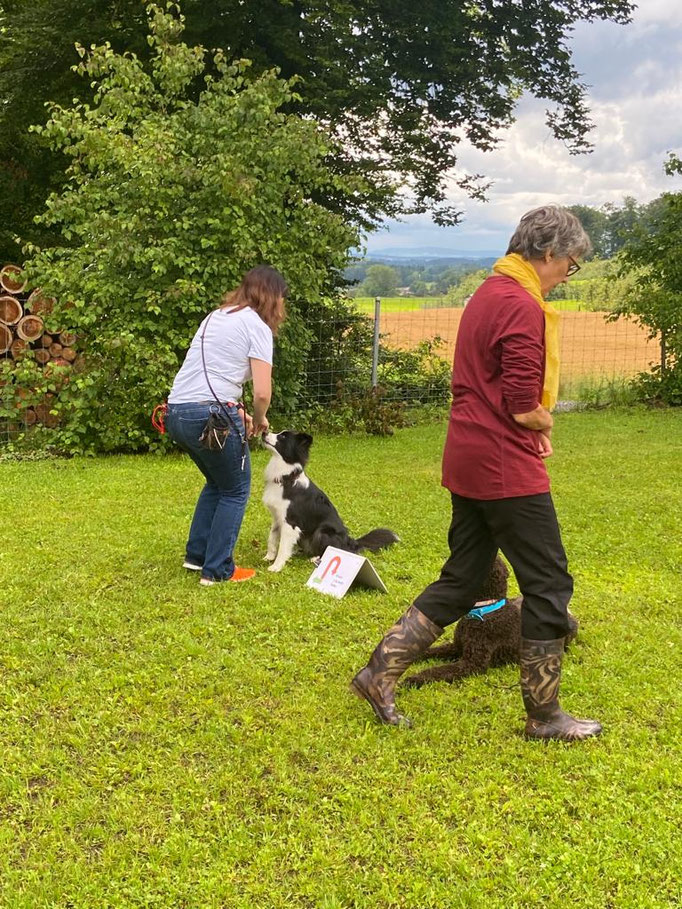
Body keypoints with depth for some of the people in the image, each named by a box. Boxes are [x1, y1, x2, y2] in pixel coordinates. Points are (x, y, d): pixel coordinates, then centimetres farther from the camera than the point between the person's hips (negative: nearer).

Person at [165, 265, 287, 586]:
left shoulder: (216, 316, 20)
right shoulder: (257, 326, -4)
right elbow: (262, 393, -11)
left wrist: (237, 412, 21)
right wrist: (258, 420, 9)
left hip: (176, 413, 8)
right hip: (210, 416, -8)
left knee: (218, 482, 28)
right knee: (235, 491, 12)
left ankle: (196, 555, 31)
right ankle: (218, 570, 15)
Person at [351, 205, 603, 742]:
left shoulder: (487, 295, 15)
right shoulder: (522, 308, -17)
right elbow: (525, 410, -21)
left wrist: (534, 427, 9)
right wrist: (546, 423, 1)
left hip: (470, 464, 10)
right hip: (507, 468, -10)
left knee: (461, 580, 16)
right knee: (549, 585, 2)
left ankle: (380, 673, 17)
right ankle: (544, 716, 14)